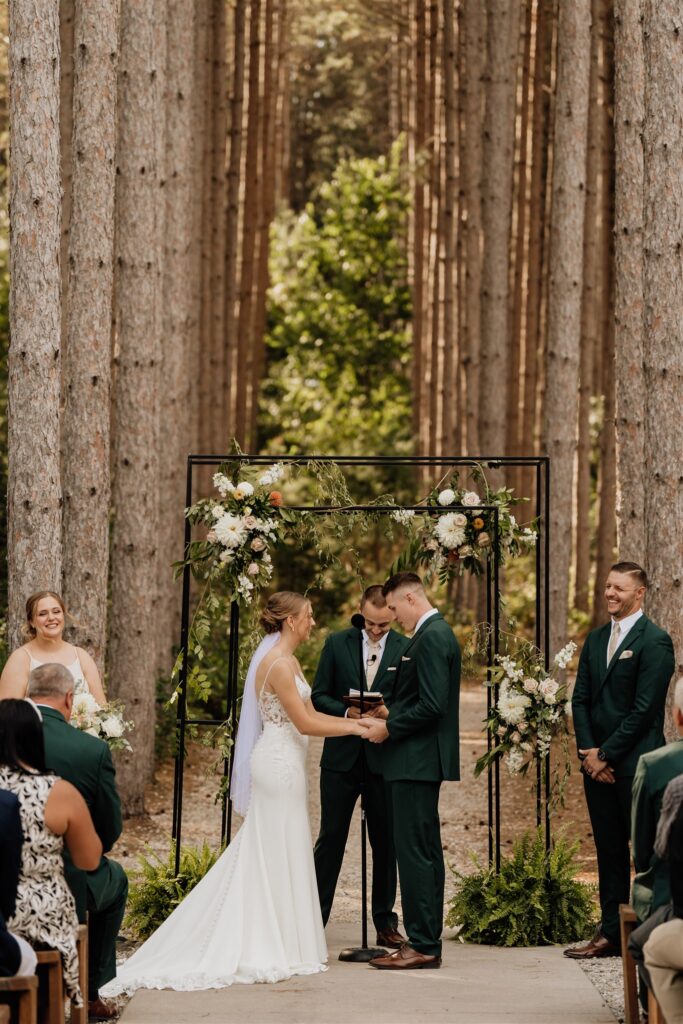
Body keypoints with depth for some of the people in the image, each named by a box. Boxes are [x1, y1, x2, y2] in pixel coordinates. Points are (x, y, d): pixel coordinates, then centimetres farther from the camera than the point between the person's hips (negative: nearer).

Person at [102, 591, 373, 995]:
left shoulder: (288, 660, 14)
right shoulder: (279, 664, -17)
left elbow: (311, 714, 15)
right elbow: (304, 723, -18)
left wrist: (353, 720, 7)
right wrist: (354, 729, -10)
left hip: (279, 761, 10)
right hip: (281, 764, -10)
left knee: (263, 853, 11)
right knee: (280, 854, -2)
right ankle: (277, 948, 5)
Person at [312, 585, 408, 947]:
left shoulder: (406, 649, 0)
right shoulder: (337, 643, 2)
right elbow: (319, 696, 3)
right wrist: (347, 712, -16)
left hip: (384, 759, 0)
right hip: (341, 757, 0)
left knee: (385, 842, 7)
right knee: (331, 838, 2)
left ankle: (385, 921, 16)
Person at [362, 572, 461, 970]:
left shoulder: (432, 638, -16)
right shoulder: (437, 633, 16)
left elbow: (432, 705, -23)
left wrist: (388, 727, -13)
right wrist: (391, 712, 11)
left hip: (418, 759, -11)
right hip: (424, 761, 11)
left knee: (414, 851, -9)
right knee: (426, 851, 12)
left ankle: (421, 945, -8)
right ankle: (428, 942, 17)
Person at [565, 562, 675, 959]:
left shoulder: (655, 641, -9)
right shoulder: (596, 639, 15)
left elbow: (644, 709, -14)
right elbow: (581, 699, 12)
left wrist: (606, 755, -13)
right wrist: (589, 751, -1)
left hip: (636, 763, -7)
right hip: (598, 762, 7)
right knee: (609, 851, 10)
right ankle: (611, 933, 14)